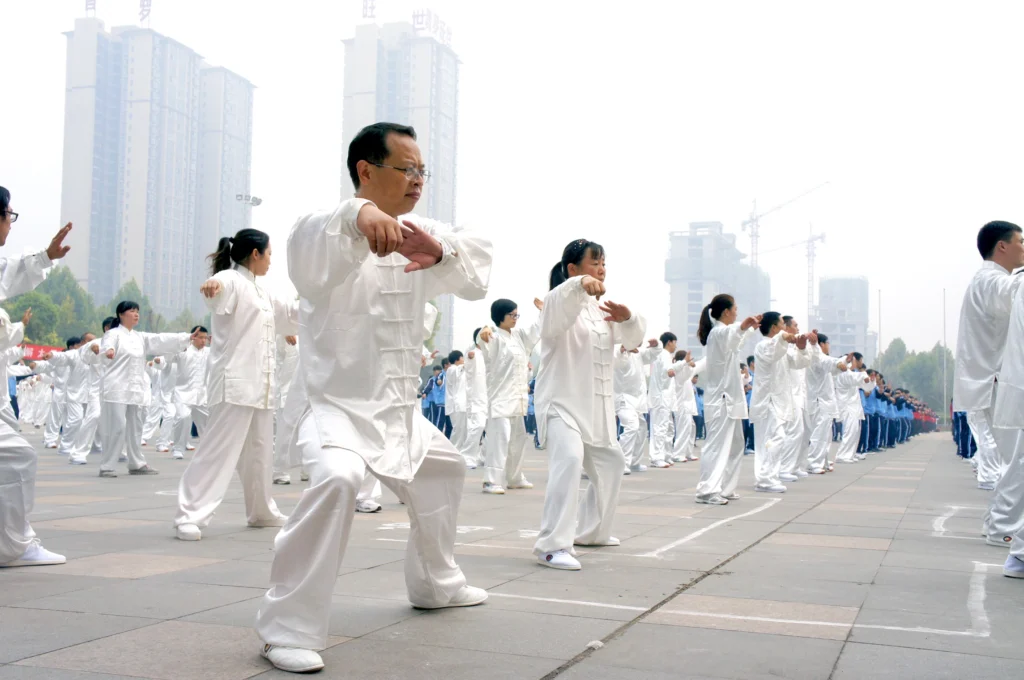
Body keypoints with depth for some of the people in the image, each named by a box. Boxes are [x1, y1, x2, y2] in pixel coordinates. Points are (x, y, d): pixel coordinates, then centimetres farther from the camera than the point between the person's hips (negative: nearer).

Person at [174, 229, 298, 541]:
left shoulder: (261, 292, 20)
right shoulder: (231, 281, -8)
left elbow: (291, 313, 34)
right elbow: (220, 286, -33)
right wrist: (212, 284, -57)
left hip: (260, 384, 9)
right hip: (235, 382, -9)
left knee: (259, 452, 19)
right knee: (218, 450, -13)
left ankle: (261, 511, 33)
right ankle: (189, 517, -11)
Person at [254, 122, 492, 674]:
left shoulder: (419, 237, 3)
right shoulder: (328, 233, -17)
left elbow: (475, 269, -11)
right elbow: (310, 245, -42)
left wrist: (440, 251, -35)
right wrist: (361, 214, -64)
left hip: (400, 410, 8)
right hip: (337, 406, -8)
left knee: (445, 471, 24)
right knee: (337, 480, -34)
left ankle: (435, 584, 48)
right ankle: (287, 628, -23)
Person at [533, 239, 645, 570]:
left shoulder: (602, 308, 15)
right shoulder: (560, 301, -8)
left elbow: (632, 339, 6)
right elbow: (555, 316, -32)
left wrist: (628, 318, -18)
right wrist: (580, 284, -51)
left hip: (596, 405, 9)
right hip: (561, 401, -9)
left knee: (610, 463, 21)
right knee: (569, 459, -30)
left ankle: (590, 530, 40)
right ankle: (553, 545, -29)